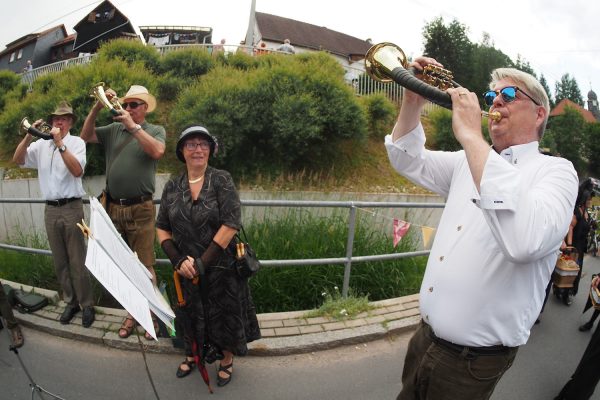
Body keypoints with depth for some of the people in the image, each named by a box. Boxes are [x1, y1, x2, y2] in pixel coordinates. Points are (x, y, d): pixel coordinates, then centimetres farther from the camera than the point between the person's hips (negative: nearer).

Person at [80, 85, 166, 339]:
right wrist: (97, 107, -1)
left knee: (144, 265, -1)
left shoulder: (155, 130, 2)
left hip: (140, 208, -4)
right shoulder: (113, 129, 12)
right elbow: (85, 136, 7)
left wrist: (133, 126, -15)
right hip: (114, 207, 4)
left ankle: (152, 313, 13)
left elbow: (157, 151, -17)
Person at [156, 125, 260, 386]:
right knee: (191, 313, 22)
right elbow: (162, 228, 2)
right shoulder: (172, 187, 0)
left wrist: (203, 262, -20)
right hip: (186, 267, 4)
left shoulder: (222, 180, -13)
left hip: (221, 266, -3)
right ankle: (191, 354, 50)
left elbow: (231, 224, -20)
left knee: (225, 314, 13)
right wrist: (178, 260, -13)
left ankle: (227, 360, 41)